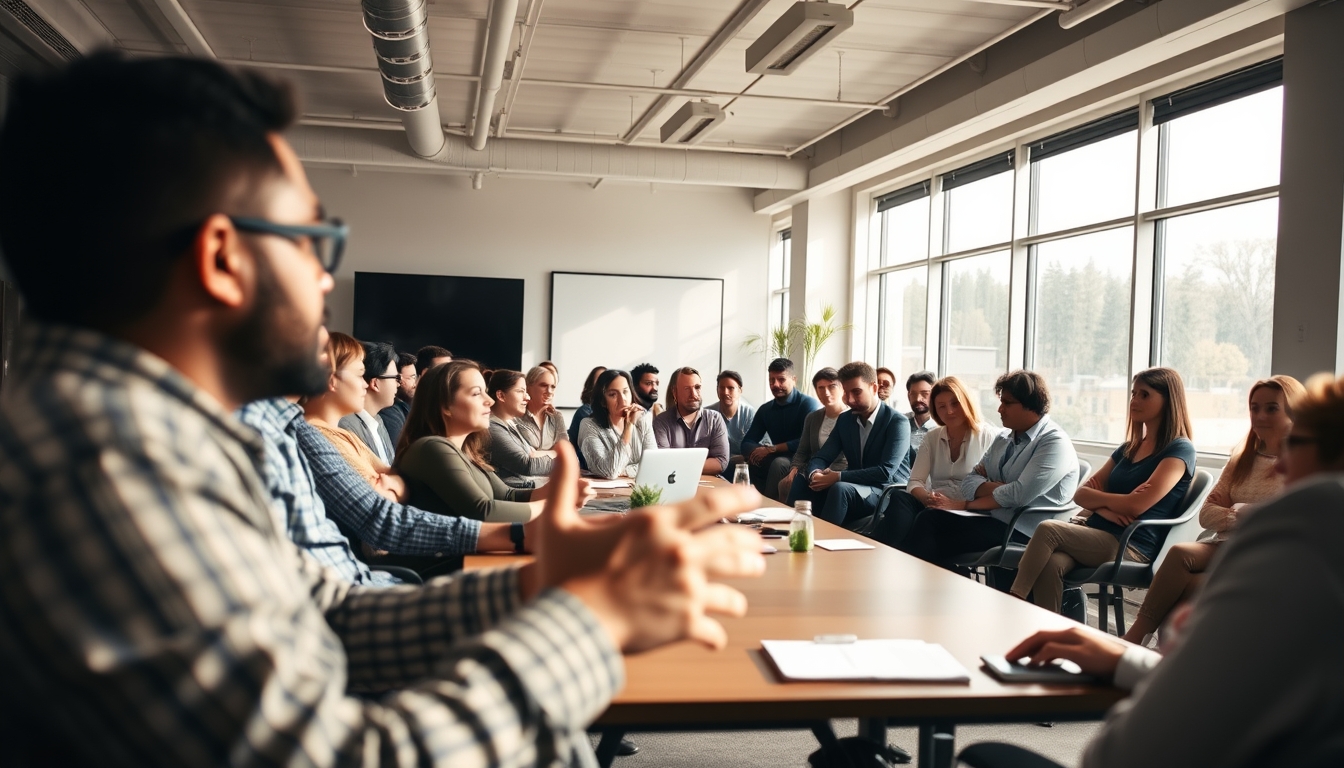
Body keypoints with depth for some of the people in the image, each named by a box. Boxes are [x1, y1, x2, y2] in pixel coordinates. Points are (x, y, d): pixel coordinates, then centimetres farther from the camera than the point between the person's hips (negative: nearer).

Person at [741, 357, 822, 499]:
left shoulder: (808, 404, -9)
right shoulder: (765, 410, 9)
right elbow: (747, 442, 5)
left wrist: (772, 449, -18)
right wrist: (758, 451, -20)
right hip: (774, 460, 6)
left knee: (779, 463, -34)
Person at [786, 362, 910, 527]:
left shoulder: (897, 422, -12)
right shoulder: (844, 419, 8)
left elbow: (885, 472, -22)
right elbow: (822, 457, 4)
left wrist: (838, 477, -26)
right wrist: (814, 474, -22)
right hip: (851, 487, 6)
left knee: (839, 488, -34)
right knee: (802, 479, -15)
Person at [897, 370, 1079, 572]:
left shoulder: (1055, 443, -9)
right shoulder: (1003, 439, 16)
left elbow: (1019, 494, -19)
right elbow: (969, 481, 11)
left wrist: (965, 504, -10)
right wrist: (994, 488, -11)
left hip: (1022, 532, -7)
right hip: (991, 518, 7)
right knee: (928, 518, -20)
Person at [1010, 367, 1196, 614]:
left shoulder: (1180, 450, -2)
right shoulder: (1128, 449, 21)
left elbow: (1135, 506, -14)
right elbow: (1080, 494, 15)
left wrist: (1098, 497, 4)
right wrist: (1104, 507, -7)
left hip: (1131, 546, -6)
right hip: (1097, 535, 6)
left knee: (1048, 529, -27)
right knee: (1050, 565, -29)